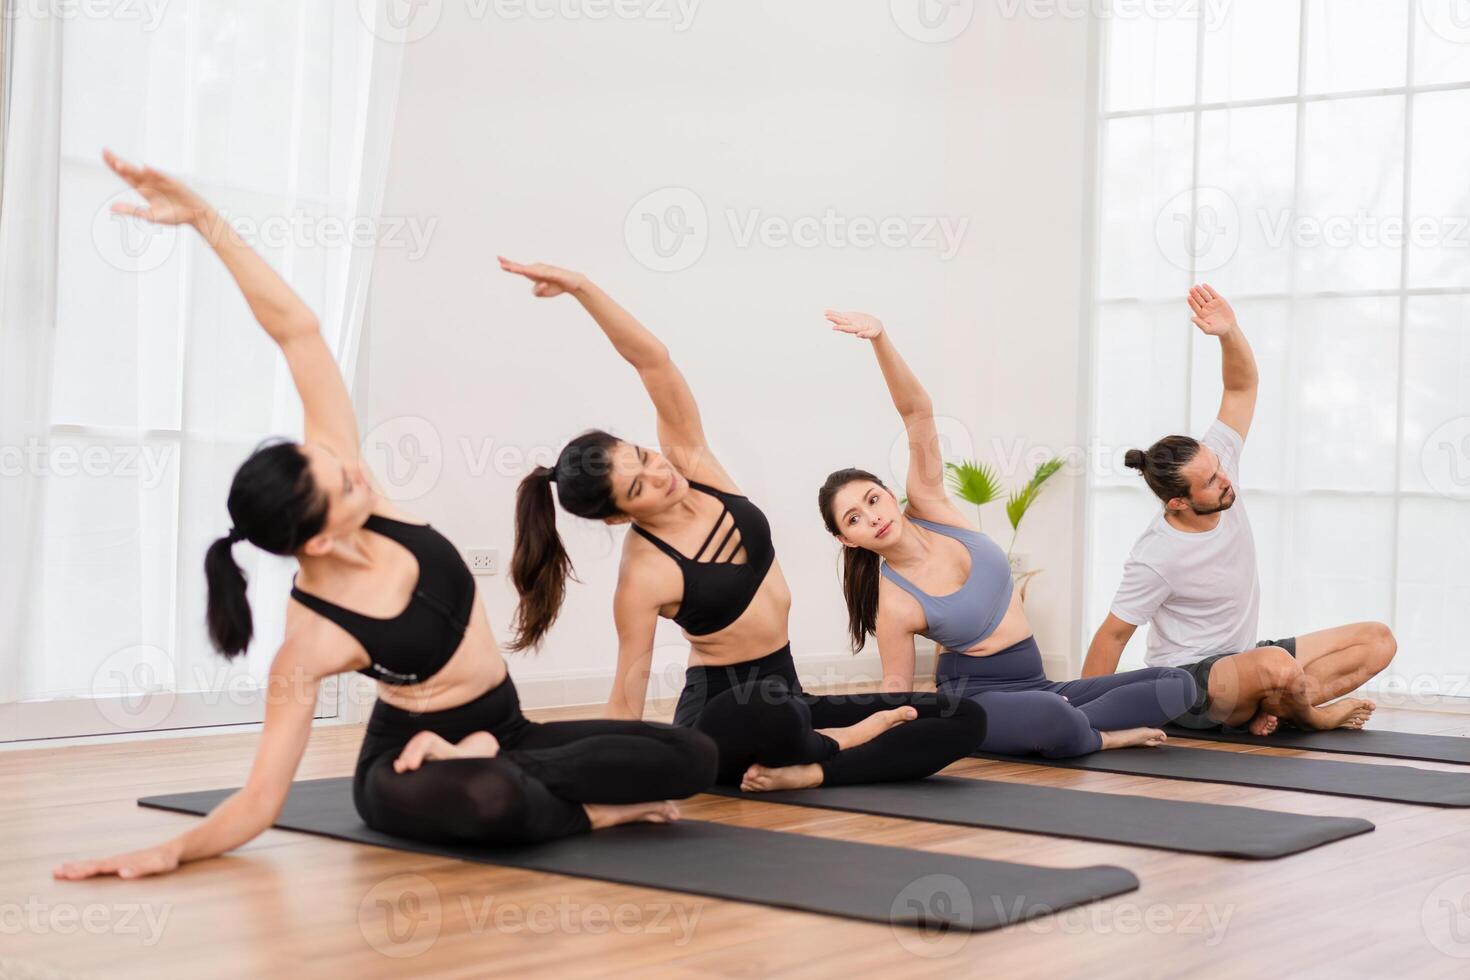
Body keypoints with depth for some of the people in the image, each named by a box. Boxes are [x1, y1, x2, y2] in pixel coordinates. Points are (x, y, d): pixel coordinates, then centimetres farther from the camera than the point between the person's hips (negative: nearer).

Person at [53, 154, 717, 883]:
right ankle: (598, 810, -15)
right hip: (412, 764, -7)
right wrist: (175, 849, -41)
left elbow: (297, 331, -17)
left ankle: (497, 776, -9)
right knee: (485, 799, -45)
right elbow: (262, 799, -23)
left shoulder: (330, 476, -14)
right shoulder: (311, 640, -27)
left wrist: (204, 216, -24)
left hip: (500, 736, 7)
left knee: (692, 758, -12)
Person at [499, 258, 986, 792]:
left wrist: (581, 286, -24)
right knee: (769, 711, -45)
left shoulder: (691, 463, -6)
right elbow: (629, 691, -12)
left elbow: (652, 359, -15)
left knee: (964, 719, -4)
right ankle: (830, 743, -9)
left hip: (782, 698, 6)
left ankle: (803, 772, -14)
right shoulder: (643, 576, -19)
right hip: (720, 713, -6)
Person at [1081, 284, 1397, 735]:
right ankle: (1306, 713, -5)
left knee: (1378, 640, -1)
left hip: (1243, 659, 8)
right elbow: (1113, 634, -18)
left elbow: (1242, 386, -7)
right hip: (1188, 680, -8)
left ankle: (1267, 704, -9)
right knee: (1277, 665, -40)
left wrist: (1228, 332, -27)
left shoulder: (1214, 461, -8)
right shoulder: (1155, 559, -26)